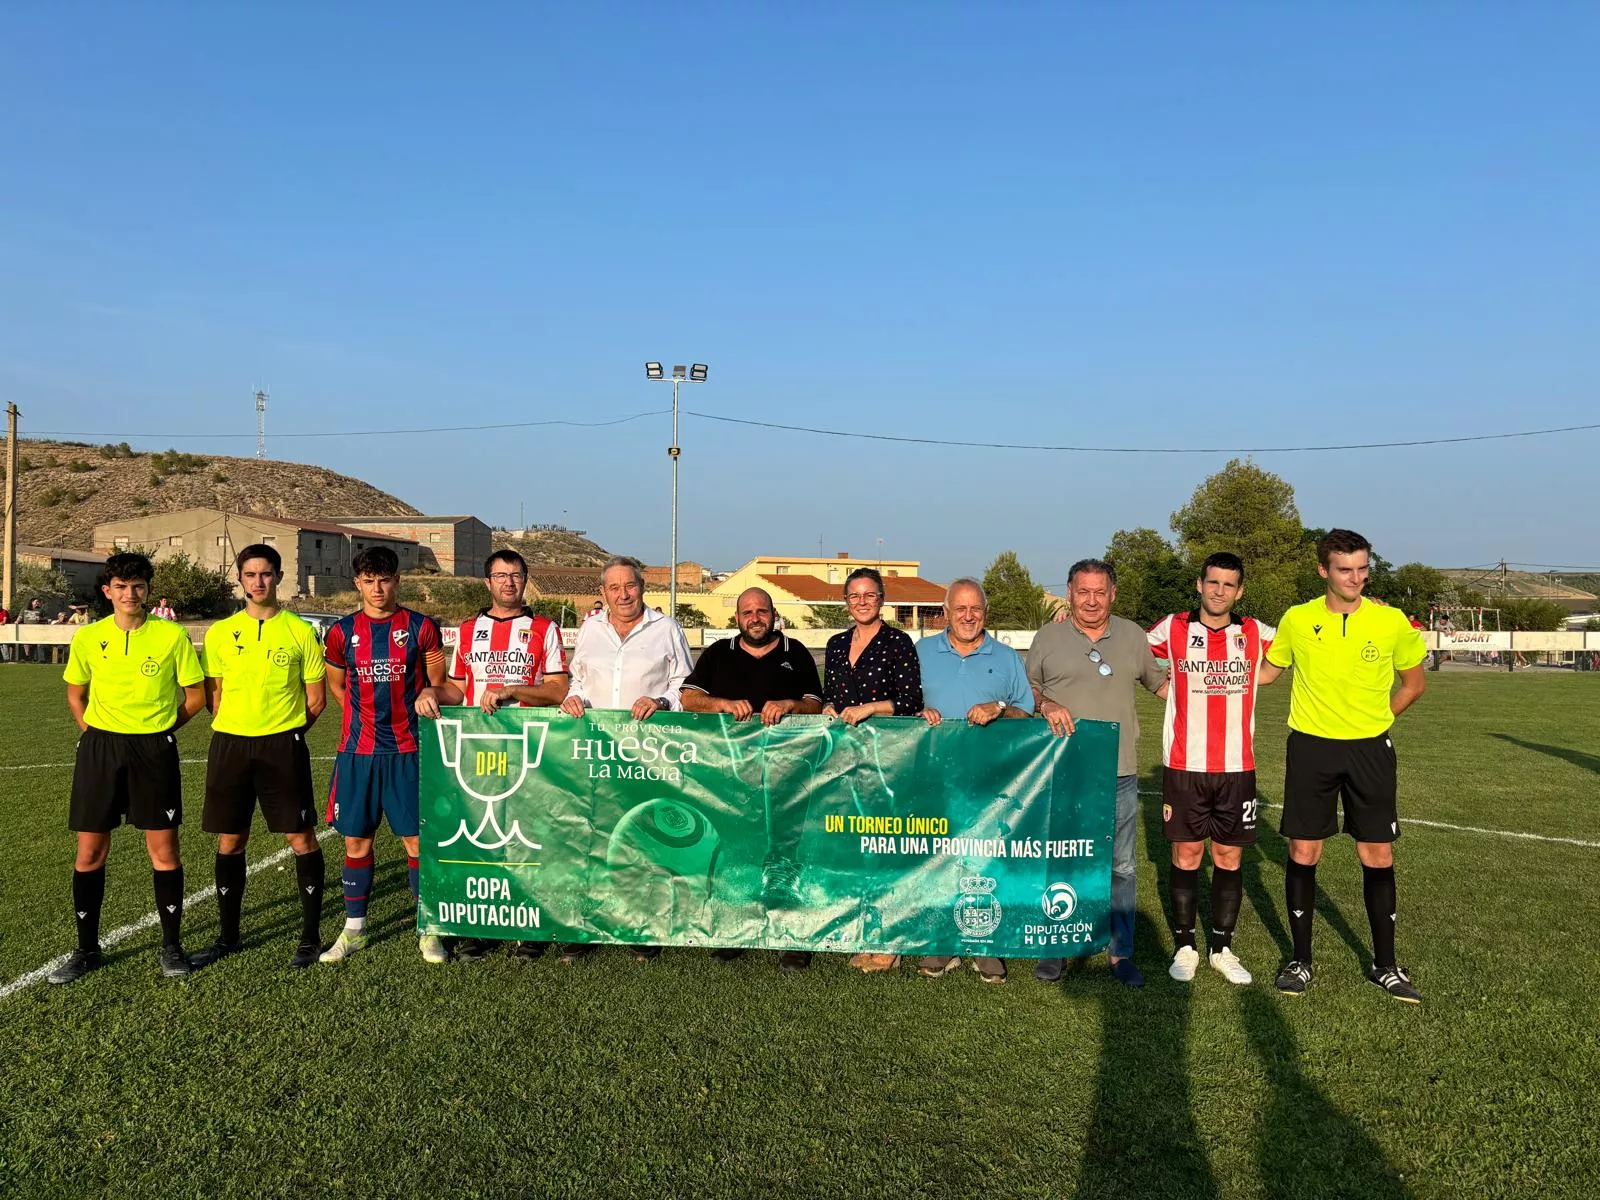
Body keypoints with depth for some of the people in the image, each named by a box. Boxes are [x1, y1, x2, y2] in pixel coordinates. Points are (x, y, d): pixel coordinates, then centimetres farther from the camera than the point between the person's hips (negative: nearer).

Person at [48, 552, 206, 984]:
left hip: (155, 749, -2)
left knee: (164, 851, 2)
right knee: (90, 853, 6)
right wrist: (96, 733, 5)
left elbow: (195, 696, 2)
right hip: (100, 747, 2)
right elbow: (75, 694, 15)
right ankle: (87, 949, 21)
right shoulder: (87, 638, 0)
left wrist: (157, 729, 2)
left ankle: (170, 945, 15)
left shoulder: (172, 636, -7)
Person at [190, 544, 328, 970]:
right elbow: (212, 696, 13)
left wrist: (287, 733, 4)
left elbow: (316, 699, 4)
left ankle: (311, 936, 11)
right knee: (229, 842, 9)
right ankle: (228, 935, 24)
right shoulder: (220, 633, 6)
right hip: (230, 745, 3)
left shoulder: (300, 631, -1)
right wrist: (237, 732, 7)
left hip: (284, 747, -2)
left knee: (302, 839, 0)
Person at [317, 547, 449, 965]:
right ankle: (354, 929, 22)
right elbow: (336, 686, 17)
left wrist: (429, 693, -13)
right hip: (357, 751, 2)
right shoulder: (342, 631, 5)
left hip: (407, 750, -2)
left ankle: (429, 929, 11)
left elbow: (438, 680, 7)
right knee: (356, 839, 8)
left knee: (416, 838, 0)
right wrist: (367, 717, 9)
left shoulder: (420, 627, 0)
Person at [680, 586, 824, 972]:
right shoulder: (718, 654, 16)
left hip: (783, 764, -2)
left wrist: (790, 704, -12)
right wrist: (724, 703, -11)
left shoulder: (796, 654, 13)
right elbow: (688, 698, 7)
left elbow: (816, 705, 8)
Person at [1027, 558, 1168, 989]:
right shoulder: (1048, 637, 2)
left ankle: (1120, 952, 21)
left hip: (1119, 773, 1)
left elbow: (1160, 682, 18)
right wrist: (1046, 704, -10)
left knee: (1121, 867, 8)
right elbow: (1027, 688, 10)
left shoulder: (1132, 636, 7)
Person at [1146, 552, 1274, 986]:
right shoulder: (1173, 629, -1)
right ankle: (1184, 948, 17)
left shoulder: (1255, 634, 2)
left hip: (1237, 768, 1)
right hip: (1184, 767, -1)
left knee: (1229, 860, 7)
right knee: (1186, 858, 5)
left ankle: (1223, 950, 21)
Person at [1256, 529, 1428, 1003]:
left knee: (1378, 857, 5)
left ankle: (1385, 964, 22)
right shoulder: (1297, 620, -4)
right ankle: (1300, 960, 18)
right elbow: (1266, 671, 12)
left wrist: (1375, 719, 7)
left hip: (1370, 750, 0)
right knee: (1303, 853, 3)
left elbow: (1414, 682, 11)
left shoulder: (1392, 621, -5)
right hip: (1310, 748, 0)